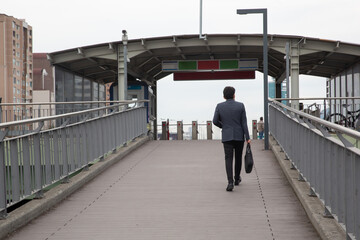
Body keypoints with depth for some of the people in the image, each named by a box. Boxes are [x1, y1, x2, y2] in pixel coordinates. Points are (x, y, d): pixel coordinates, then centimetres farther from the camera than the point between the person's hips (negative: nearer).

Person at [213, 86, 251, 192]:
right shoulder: (240, 106, -4)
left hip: (226, 136, -1)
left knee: (228, 159, -2)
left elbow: (215, 121, 0)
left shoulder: (219, 106, -3)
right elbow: (244, 123, -5)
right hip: (239, 136, 1)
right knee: (238, 158, 18)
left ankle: (230, 182, -18)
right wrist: (247, 137, -2)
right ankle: (237, 178, 33)